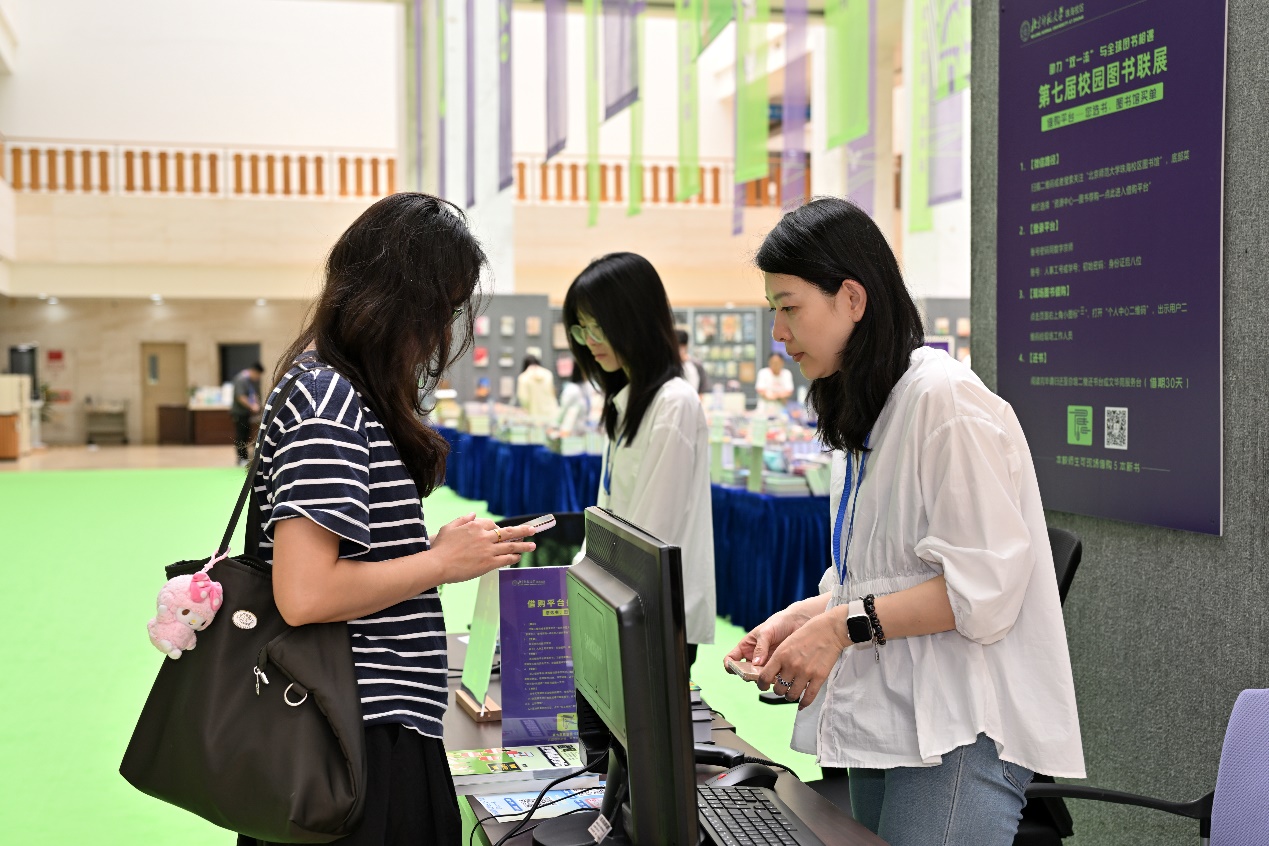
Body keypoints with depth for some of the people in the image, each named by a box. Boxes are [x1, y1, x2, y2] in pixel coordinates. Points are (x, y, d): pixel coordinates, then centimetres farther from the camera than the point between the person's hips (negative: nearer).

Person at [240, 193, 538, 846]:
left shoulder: (333, 389, 12)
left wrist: (439, 549, 8)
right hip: (365, 741, -10)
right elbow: (303, 593, -25)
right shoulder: (330, 399, -18)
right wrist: (442, 561, -15)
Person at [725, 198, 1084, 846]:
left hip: (957, 732, -9)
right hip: (882, 720, 9)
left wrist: (843, 626, -17)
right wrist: (802, 617, 3)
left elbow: (984, 585, -19)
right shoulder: (861, 416, 15)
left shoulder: (945, 398, -15)